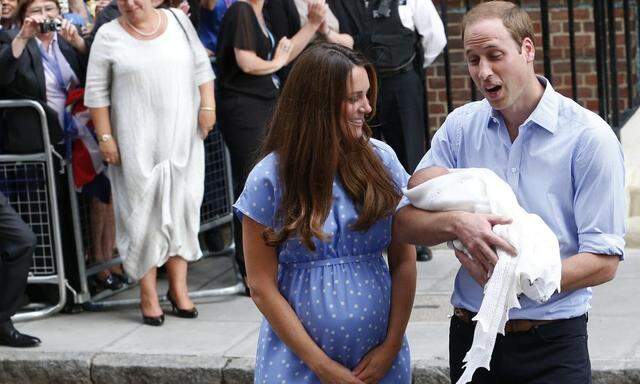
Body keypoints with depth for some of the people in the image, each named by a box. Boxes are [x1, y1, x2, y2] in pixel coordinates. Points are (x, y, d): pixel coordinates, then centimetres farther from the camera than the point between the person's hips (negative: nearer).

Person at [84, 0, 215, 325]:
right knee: (143, 211, -1)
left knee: (182, 207, 2)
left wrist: (207, 106, 1)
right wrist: (105, 137, -6)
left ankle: (178, 286, 12)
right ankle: (148, 294, 6)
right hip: (137, 142, -2)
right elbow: (96, 92, -1)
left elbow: (201, 67, 12)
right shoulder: (109, 36, -1)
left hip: (183, 137, 2)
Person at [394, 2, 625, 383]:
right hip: (471, 334, 4)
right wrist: (456, 224, -20)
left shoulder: (589, 135, -8)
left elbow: (604, 261, -12)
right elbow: (405, 223, 1)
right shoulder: (461, 126, 5)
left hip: (552, 341, -4)